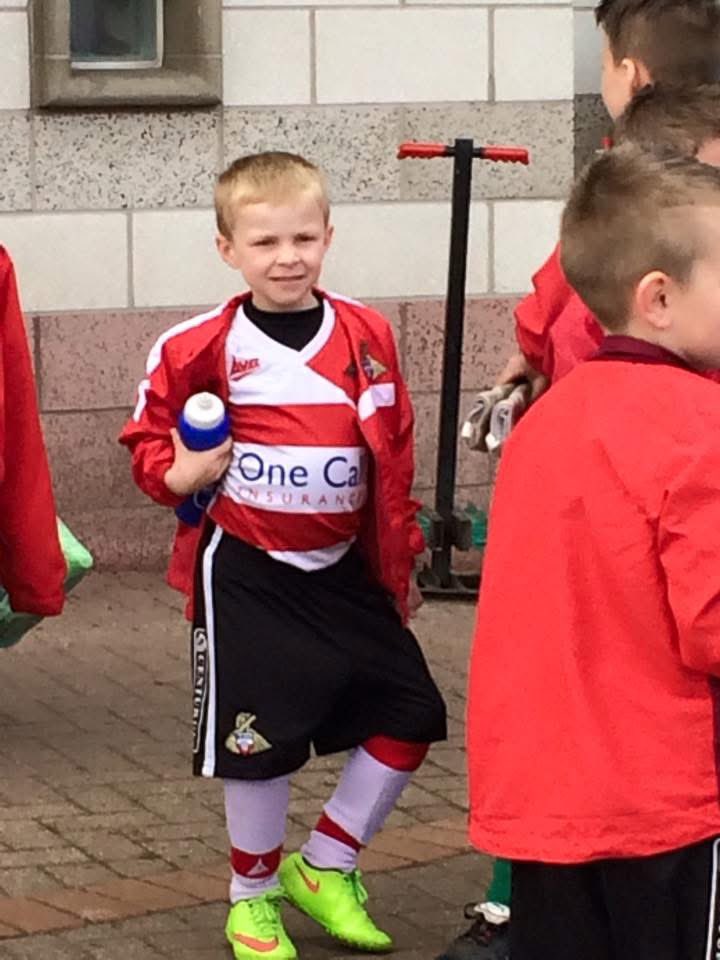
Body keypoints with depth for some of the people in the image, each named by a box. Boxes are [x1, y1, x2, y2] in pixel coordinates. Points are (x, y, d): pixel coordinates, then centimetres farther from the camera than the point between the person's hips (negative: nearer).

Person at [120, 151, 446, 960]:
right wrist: (181, 474, -22)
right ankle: (253, 894, 24)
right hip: (247, 573, -4)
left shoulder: (367, 337, -1)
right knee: (258, 738, 0)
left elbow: (394, 459, 8)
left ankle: (323, 866, 22)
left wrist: (400, 562, 12)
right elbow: (149, 441, 0)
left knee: (408, 715, 3)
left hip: (346, 568, 4)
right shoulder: (203, 348, -11)